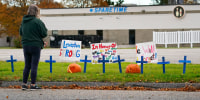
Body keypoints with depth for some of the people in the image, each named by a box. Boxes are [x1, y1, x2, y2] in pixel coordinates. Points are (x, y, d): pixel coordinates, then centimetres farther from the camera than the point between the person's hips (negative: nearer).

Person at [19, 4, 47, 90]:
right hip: (35, 45, -6)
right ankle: (33, 85, 1)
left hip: (25, 45, 6)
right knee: (34, 66, 0)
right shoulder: (37, 21, -13)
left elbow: (21, 33, 17)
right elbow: (44, 34, -10)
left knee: (27, 66, 13)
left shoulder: (23, 21, 6)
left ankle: (24, 84, 13)